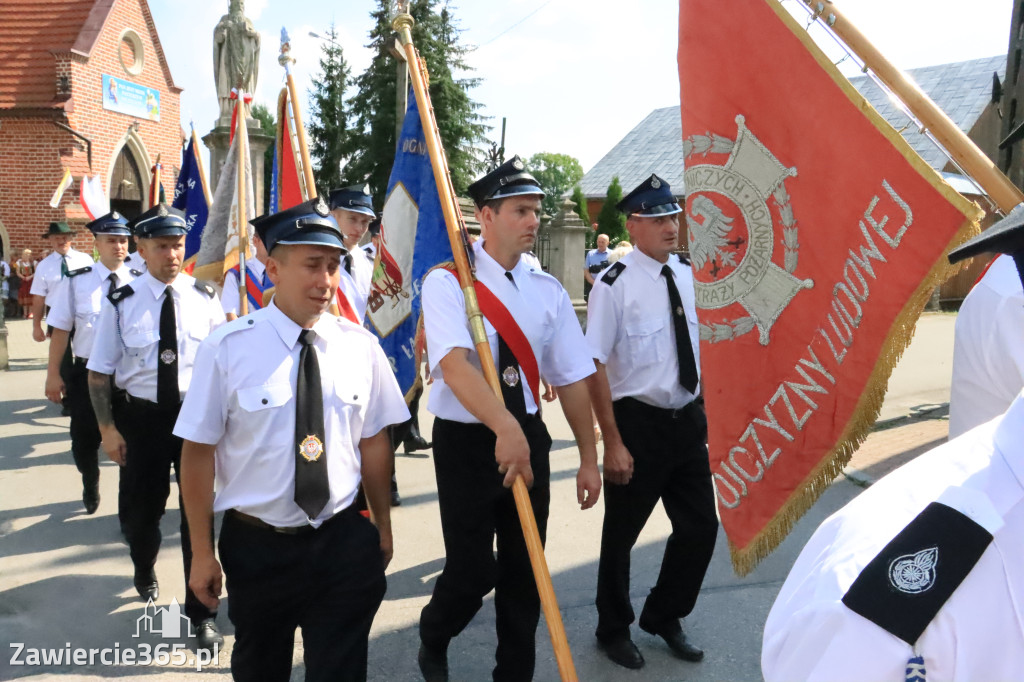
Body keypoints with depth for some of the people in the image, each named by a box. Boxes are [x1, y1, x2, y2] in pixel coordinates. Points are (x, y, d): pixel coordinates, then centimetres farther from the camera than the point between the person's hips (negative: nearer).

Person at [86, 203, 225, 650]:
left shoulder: (204, 299, -5)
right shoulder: (122, 304, -6)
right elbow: (99, 373, -1)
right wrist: (108, 428, -7)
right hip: (142, 417, 1)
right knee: (143, 507, 18)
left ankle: (201, 613, 19)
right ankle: (144, 570, 53)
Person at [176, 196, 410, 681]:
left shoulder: (360, 346, -4)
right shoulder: (227, 349, -13)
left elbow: (373, 441, 3)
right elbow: (198, 452, -9)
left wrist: (382, 527, 9)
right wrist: (202, 553, -6)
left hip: (344, 543, 1)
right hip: (256, 546, -1)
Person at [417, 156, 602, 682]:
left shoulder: (547, 290, 2)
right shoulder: (448, 283, -12)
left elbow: (572, 376, 3)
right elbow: (455, 365, -27)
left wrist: (588, 458, 3)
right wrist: (505, 428, -41)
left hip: (528, 438, 4)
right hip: (466, 440, -4)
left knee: (523, 567, 12)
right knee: (473, 570, -1)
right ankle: (432, 638, 33)